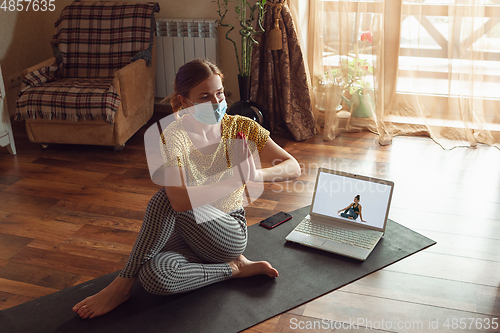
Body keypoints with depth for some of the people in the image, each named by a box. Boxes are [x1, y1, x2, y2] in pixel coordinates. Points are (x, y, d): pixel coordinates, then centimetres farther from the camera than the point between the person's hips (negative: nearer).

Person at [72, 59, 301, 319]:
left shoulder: (242, 128, -6)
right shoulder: (173, 137, -15)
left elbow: (294, 168, -8)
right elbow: (179, 199, -31)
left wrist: (258, 175, -28)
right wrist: (233, 182, -37)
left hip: (229, 234, 0)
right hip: (188, 231, 1)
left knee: (165, 201, -31)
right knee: (153, 275, -33)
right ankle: (234, 269, -9)